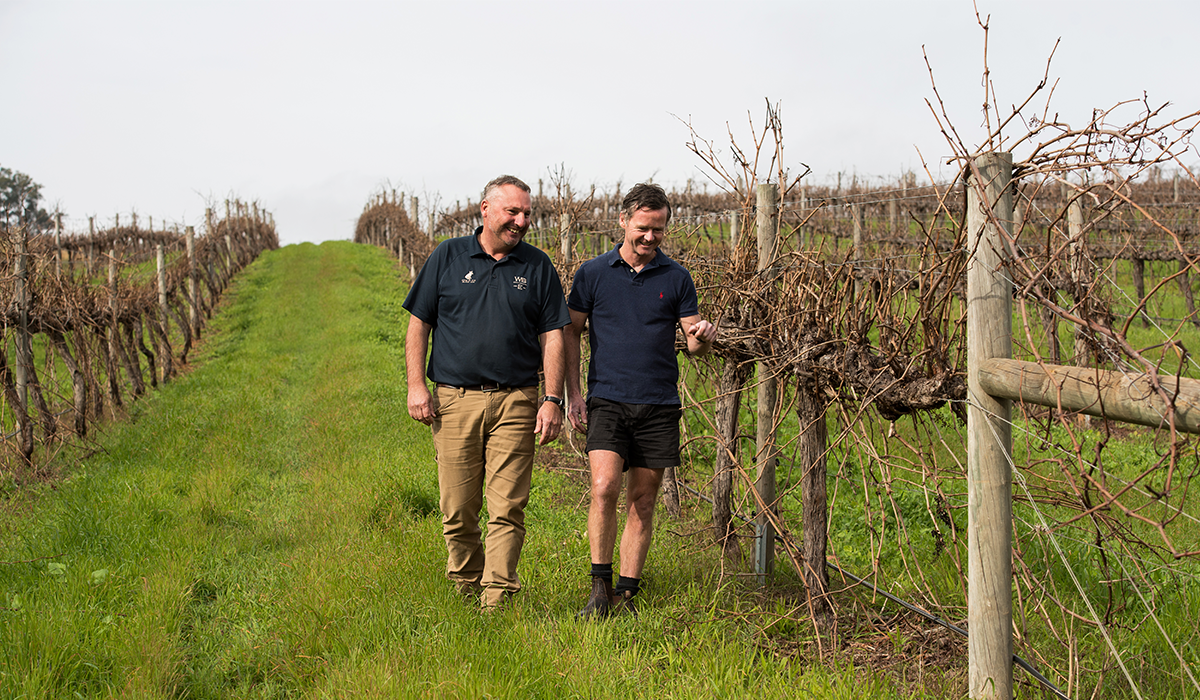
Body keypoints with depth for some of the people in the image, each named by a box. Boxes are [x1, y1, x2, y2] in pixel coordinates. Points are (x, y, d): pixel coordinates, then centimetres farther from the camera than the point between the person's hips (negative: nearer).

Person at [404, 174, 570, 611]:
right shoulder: (448, 257, 8)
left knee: (507, 509, -7)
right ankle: (465, 589, 21)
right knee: (457, 509, 4)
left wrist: (552, 400, -1)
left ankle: (496, 600, -4)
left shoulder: (538, 267, 9)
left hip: (516, 401, 0)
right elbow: (419, 325, 9)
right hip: (453, 399, 0)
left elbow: (551, 336, 8)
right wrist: (416, 385, 0)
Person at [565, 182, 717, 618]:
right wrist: (573, 393, 0)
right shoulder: (593, 273, 4)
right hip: (607, 402, -2)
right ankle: (599, 587, -4)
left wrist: (702, 337, -17)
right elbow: (571, 333, 9)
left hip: (659, 406, 2)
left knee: (643, 501, 5)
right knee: (604, 488, -18)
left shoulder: (676, 278, 6)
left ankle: (626, 594, 14)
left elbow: (693, 343, 8)